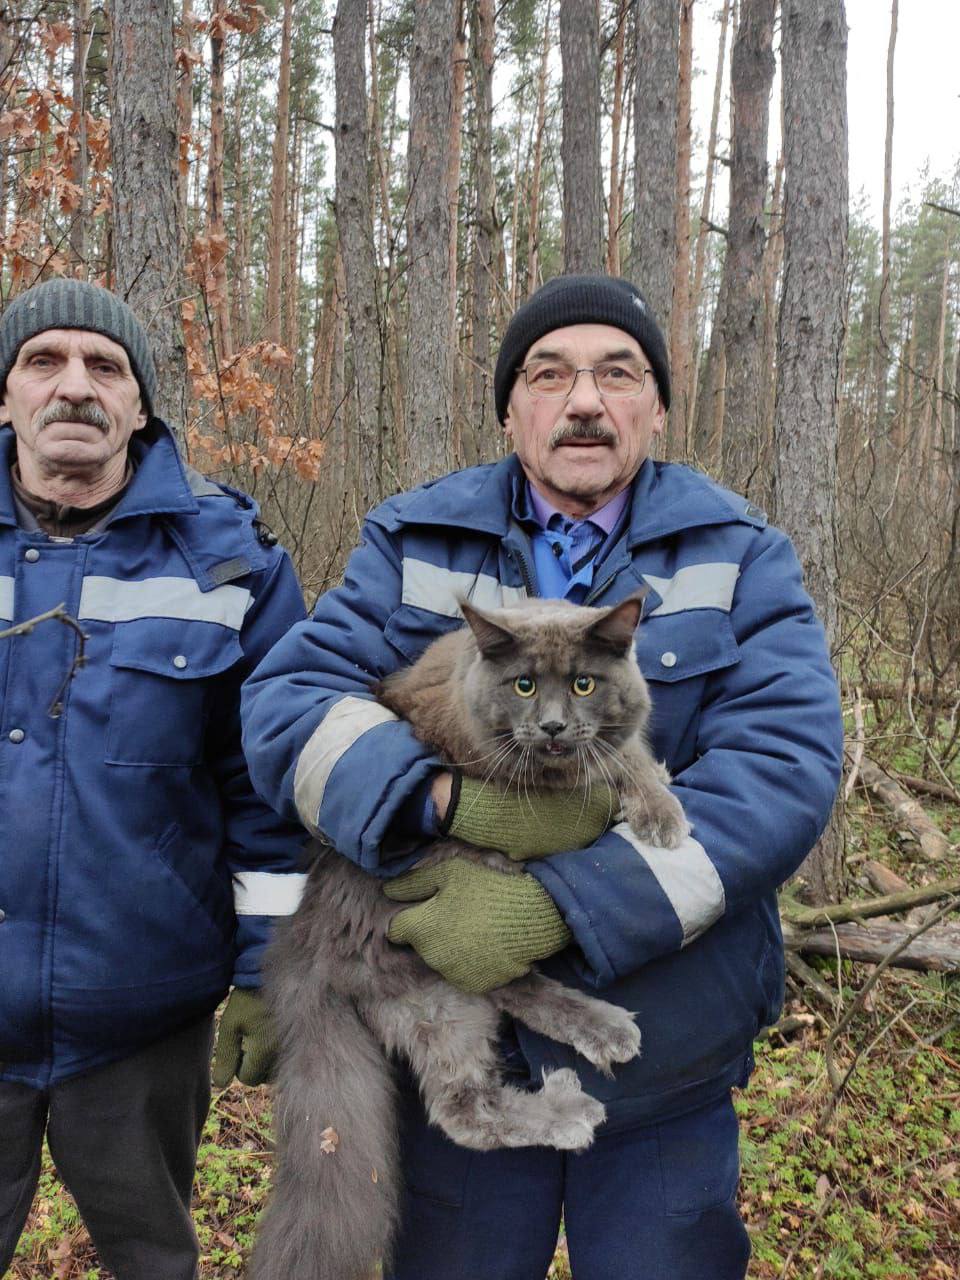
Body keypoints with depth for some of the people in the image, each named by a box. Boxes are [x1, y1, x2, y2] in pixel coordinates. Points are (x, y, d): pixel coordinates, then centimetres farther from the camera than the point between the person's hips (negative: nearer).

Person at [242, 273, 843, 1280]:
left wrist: (559, 905, -26)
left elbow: (783, 766, -16)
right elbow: (285, 700, -10)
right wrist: (442, 799, -29)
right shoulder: (415, 544, 0)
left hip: (667, 1059, 0)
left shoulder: (739, 558, -3)